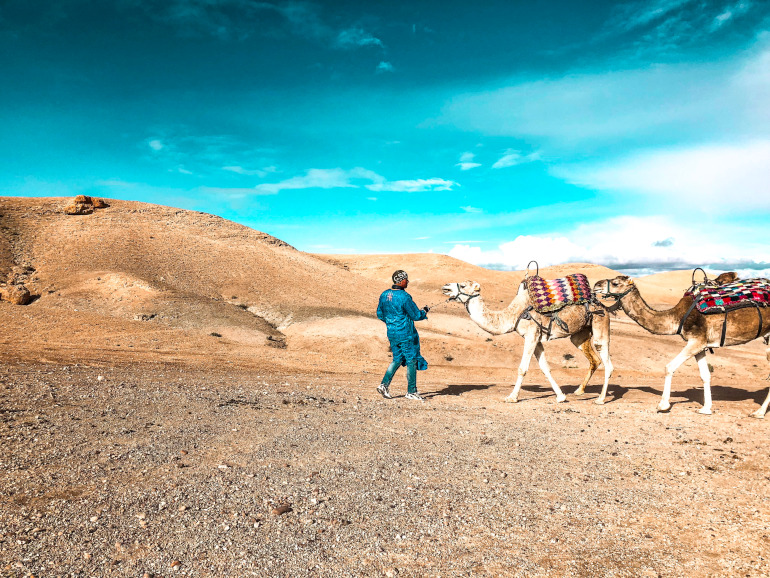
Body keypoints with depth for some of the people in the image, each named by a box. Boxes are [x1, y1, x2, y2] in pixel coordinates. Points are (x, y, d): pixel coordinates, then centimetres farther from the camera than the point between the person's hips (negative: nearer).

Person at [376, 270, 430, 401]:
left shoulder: (384, 295, 3)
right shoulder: (405, 297, -19)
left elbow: (380, 315, 12)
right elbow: (416, 315, -13)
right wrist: (424, 312, 7)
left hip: (391, 333, 7)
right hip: (406, 334, -7)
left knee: (397, 359, 19)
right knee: (412, 361, 6)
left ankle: (384, 384, 8)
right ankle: (411, 391, 13)